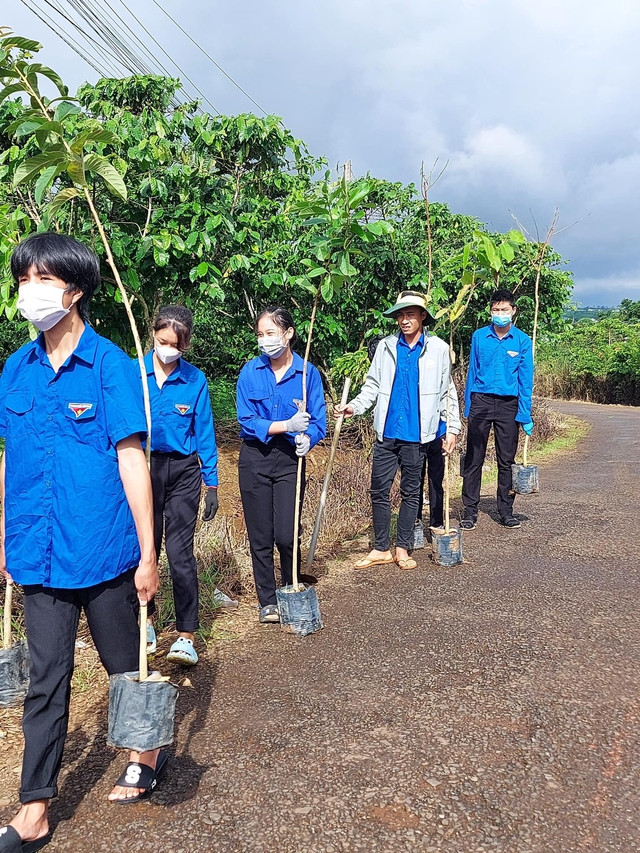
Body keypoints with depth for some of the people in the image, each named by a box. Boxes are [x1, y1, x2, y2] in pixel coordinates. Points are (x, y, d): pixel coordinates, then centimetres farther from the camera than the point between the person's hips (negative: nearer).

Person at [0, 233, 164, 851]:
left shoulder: (110, 365, -9)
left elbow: (131, 460, -11)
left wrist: (147, 555, -11)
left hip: (102, 549, -4)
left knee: (125, 662, 14)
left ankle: (147, 754, 40)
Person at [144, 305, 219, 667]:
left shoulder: (195, 380, -2)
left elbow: (204, 434, 2)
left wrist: (212, 485, 2)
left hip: (183, 471, -1)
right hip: (141, 468, 1)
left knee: (180, 552, -5)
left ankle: (187, 635, 3)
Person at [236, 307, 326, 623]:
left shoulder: (307, 373, -3)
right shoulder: (250, 371, -2)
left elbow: (317, 421, -3)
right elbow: (246, 421, -9)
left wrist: (306, 438, -25)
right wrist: (286, 425, -21)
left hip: (289, 459, -1)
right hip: (255, 458, 1)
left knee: (286, 535, -5)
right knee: (260, 536, 7)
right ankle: (268, 601, 24)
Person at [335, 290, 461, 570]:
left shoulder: (439, 348, 2)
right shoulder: (386, 347, 5)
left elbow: (447, 392, 7)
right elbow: (372, 385, 7)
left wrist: (452, 428, 3)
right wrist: (355, 406, -10)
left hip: (417, 435, -2)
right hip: (387, 433, 2)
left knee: (410, 492, 10)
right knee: (379, 491, 6)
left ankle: (403, 548, 23)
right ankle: (381, 549, 19)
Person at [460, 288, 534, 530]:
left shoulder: (522, 340, 1)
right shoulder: (479, 336, 3)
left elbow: (525, 379, 1)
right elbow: (472, 372, 7)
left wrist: (525, 415, -4)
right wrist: (468, 408, 5)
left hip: (508, 405, 0)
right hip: (481, 401, 0)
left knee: (506, 460, 8)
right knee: (474, 458, 0)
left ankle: (506, 510, 18)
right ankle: (469, 510, 8)